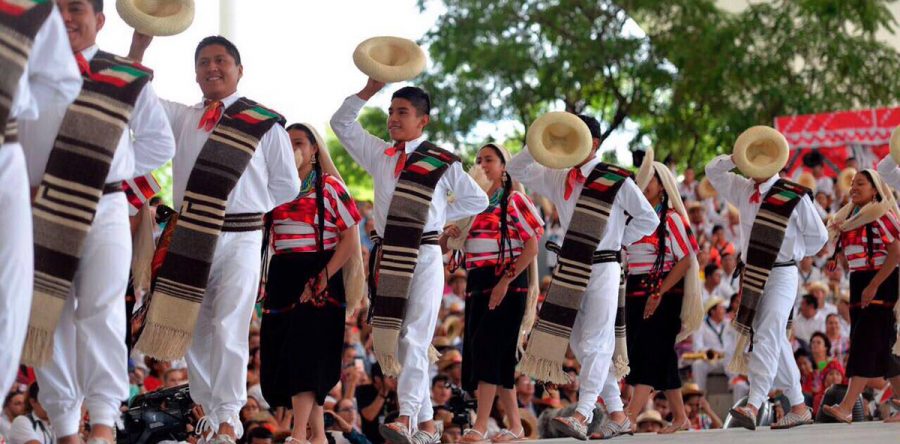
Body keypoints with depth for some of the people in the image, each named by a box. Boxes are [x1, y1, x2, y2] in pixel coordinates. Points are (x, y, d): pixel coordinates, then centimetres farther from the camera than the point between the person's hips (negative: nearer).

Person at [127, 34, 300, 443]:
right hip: (190, 239, 4)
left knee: (229, 328, -9)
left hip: (240, 240, -4)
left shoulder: (265, 124, 0)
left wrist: (249, 206, 1)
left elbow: (287, 184, 5)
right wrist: (139, 43, -3)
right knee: (195, 331, 7)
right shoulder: (183, 118, 12)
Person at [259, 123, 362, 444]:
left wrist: (322, 278, -15)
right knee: (281, 355, 4)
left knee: (305, 353, -11)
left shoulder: (329, 187, -3)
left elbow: (351, 240, -8)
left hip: (317, 276, -6)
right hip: (282, 276, 6)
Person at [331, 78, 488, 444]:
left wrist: (438, 215, 2)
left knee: (414, 338, -13)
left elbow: (477, 200, 9)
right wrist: (370, 89, 4)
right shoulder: (379, 155, 12)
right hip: (388, 257, 5)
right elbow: (342, 124, 14)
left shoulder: (442, 163, 0)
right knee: (394, 341, 5)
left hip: (424, 256, -5)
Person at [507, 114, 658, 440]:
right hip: (570, 268, 6)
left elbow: (648, 219, 0)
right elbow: (516, 170, 14)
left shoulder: (617, 180, -7)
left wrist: (619, 241, 1)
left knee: (595, 342, -11)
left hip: (603, 268, -6)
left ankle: (582, 415, -18)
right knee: (579, 342, 9)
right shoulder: (557, 178, 9)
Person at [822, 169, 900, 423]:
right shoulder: (849, 219, 16)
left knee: (867, 342, -14)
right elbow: (845, 261, 19)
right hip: (858, 284, 9)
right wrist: (836, 237, 0)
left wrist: (874, 286, -21)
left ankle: (846, 407, -22)